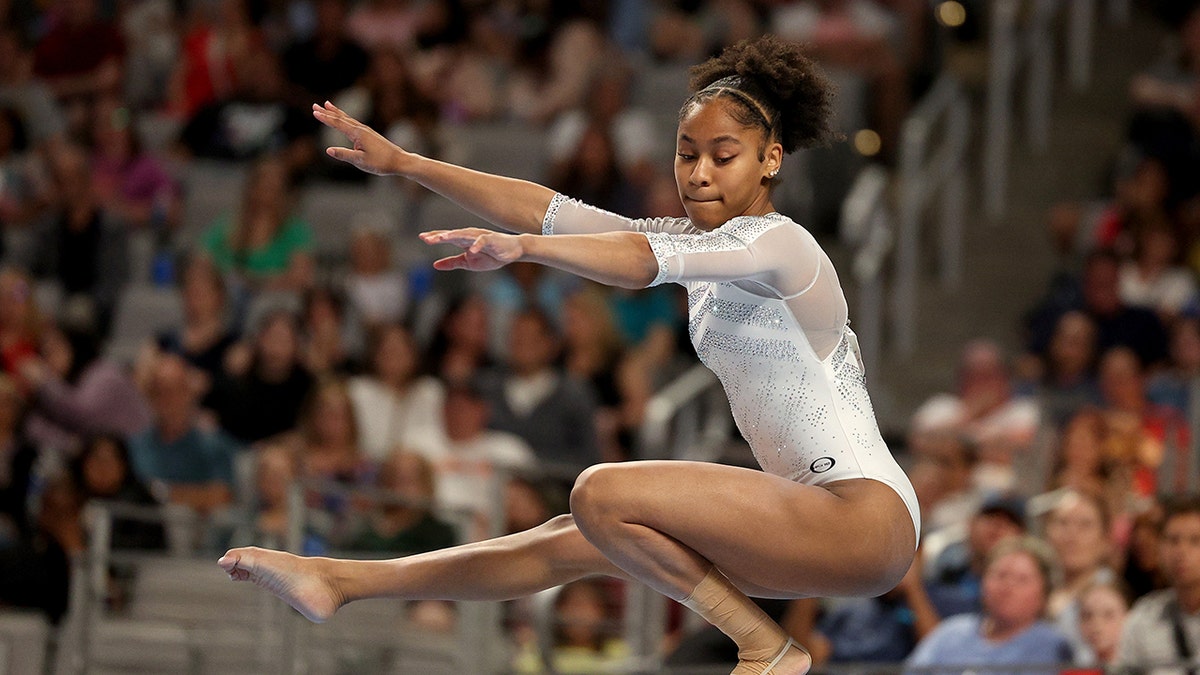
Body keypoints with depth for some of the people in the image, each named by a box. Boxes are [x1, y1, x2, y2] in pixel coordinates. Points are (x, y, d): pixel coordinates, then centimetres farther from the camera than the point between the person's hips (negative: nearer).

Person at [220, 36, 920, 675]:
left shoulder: (777, 242, -11)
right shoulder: (705, 240, 15)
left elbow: (647, 259, -32)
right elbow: (551, 210, 14)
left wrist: (523, 248, -46)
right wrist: (403, 163, 10)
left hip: (864, 513, -10)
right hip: (811, 515, 10)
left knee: (600, 495, -21)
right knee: (573, 542, 11)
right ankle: (336, 583, 16)